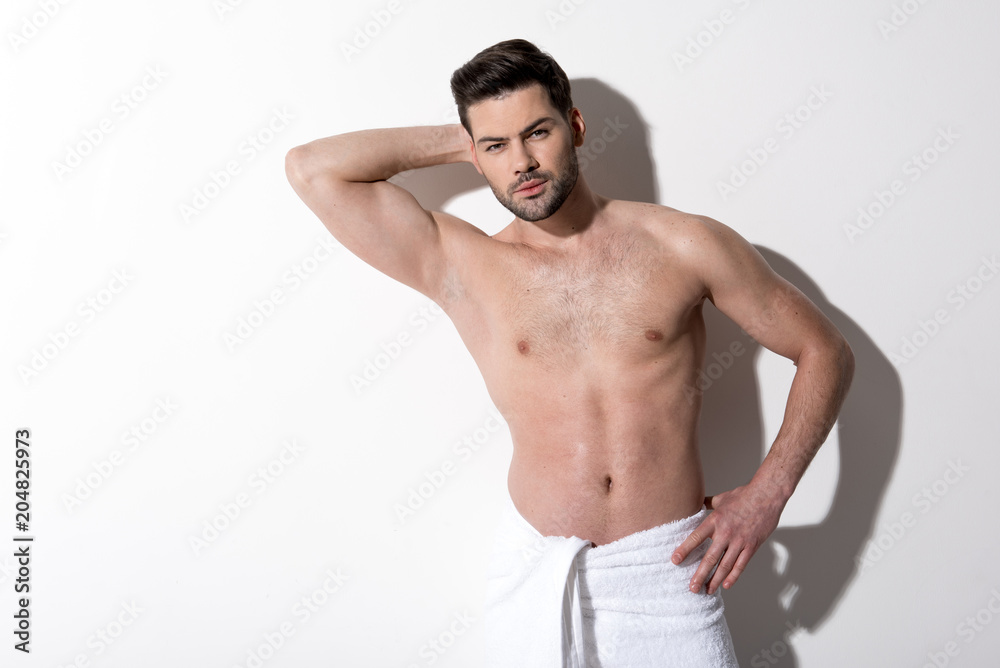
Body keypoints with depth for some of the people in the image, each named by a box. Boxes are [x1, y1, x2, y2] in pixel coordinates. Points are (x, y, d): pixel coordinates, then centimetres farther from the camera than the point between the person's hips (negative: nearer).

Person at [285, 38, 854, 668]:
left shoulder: (684, 246, -3)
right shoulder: (464, 266, 0)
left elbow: (825, 351, 4)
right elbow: (311, 168, -3)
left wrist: (767, 491, -5)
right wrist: (459, 141, 2)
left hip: (666, 569, 0)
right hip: (536, 573, 1)